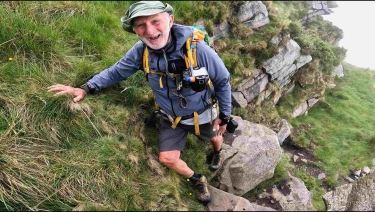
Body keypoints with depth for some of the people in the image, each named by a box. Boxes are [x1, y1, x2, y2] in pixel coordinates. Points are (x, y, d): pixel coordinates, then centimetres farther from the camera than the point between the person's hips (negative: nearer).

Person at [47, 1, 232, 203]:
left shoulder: (197, 48, -35)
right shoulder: (140, 51, -24)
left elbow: (223, 81, -19)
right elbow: (116, 71, -6)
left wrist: (224, 116, -11)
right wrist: (85, 88, -17)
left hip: (200, 115, -2)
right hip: (170, 118, 2)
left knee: (215, 138, 28)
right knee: (167, 158, 4)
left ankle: (218, 152, 69)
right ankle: (197, 180, 36)